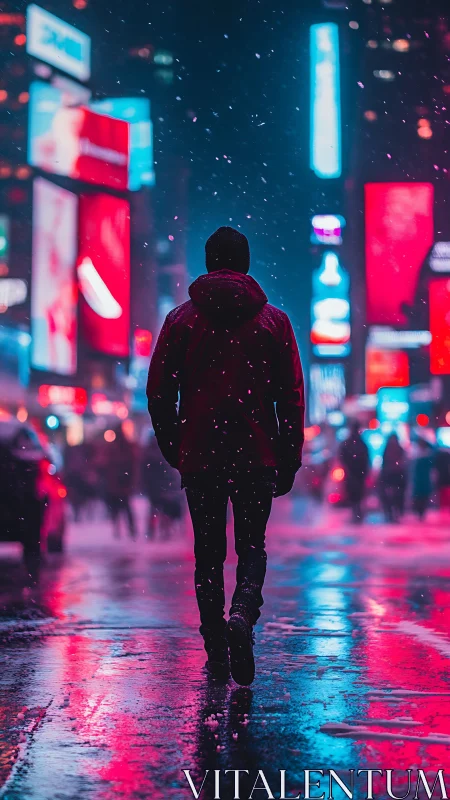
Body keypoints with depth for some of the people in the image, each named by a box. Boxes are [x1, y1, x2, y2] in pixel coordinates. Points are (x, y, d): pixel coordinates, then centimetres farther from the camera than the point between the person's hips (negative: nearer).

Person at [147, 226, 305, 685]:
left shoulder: (182, 320, 4)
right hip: (257, 457, 0)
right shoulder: (274, 321, 4)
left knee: (208, 553, 9)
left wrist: (174, 450, 14)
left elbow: (158, 393, 3)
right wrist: (289, 461, 8)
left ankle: (216, 654, 9)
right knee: (252, 547, 9)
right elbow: (291, 396, 2)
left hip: (199, 456, 0)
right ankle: (243, 614, -20)